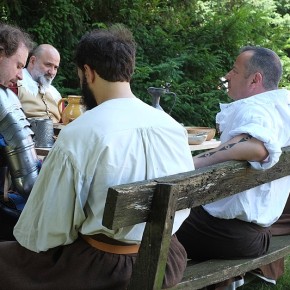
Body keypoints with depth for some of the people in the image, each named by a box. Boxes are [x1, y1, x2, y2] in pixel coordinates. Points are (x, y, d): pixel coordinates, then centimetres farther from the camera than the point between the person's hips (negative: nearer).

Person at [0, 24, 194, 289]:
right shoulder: (173, 126, -4)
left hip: (105, 267, -6)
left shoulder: (78, 133, -19)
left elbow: (49, 230, -13)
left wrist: (28, 238, 9)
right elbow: (183, 203, 8)